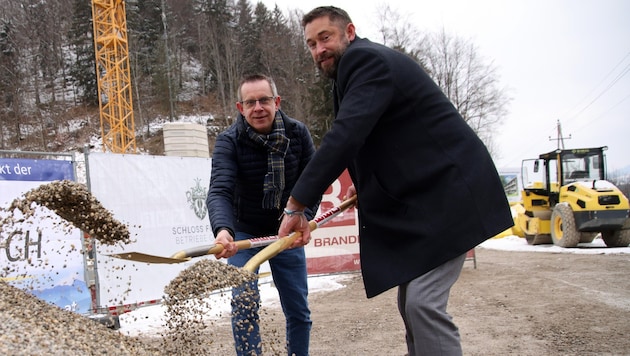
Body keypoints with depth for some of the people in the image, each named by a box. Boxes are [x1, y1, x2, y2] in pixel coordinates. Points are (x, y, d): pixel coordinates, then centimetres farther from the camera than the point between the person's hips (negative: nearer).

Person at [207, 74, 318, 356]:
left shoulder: (297, 133, -12)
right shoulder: (229, 141, -20)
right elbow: (219, 191, -33)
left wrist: (303, 215, -26)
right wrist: (223, 230, -53)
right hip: (243, 233, -2)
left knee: (298, 310, 7)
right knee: (245, 303, -14)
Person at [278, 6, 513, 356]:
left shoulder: (367, 59, -15)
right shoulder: (358, 67, 16)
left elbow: (345, 135, -28)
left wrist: (296, 205, -28)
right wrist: (366, 183, 14)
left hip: (449, 192, -10)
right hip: (420, 199, 10)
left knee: (423, 303, -18)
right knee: (410, 303, 10)